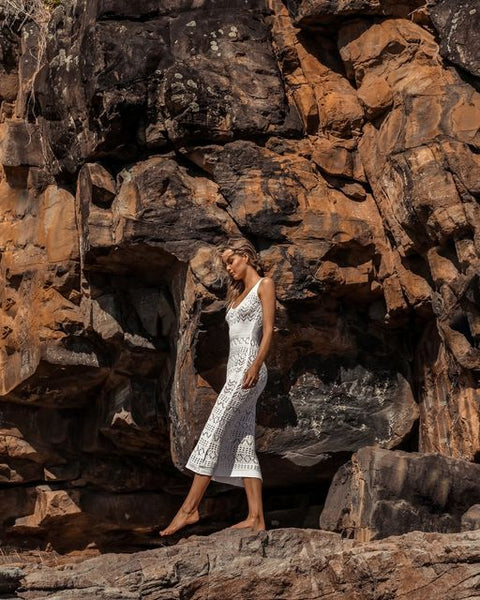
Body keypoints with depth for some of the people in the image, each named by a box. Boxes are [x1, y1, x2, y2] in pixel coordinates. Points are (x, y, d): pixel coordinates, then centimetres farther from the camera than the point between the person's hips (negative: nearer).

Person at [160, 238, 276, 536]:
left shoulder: (265, 285, 1)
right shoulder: (238, 292, 24)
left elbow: (268, 330, -9)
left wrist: (256, 365, -21)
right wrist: (239, 374, 16)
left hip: (248, 369, -9)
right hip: (235, 370, 9)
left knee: (213, 432, -15)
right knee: (243, 446, 1)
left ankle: (190, 508, -16)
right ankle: (256, 517, -2)